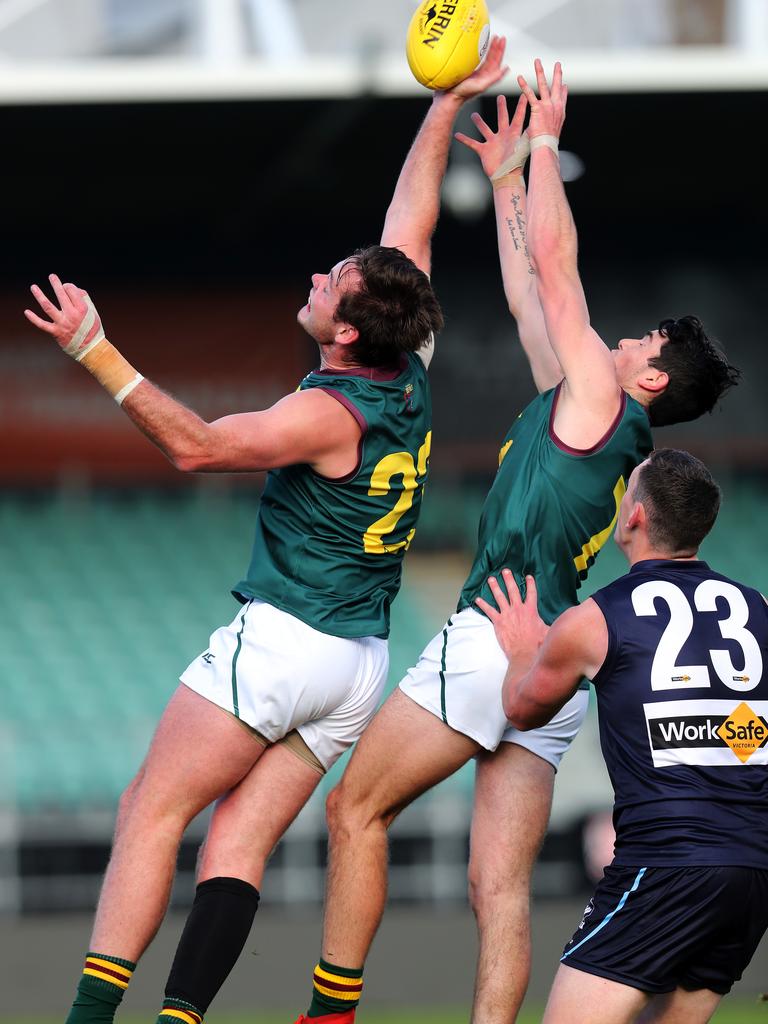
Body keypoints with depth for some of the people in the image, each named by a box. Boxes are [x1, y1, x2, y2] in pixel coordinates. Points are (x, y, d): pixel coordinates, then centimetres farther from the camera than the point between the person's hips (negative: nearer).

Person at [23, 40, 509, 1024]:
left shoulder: (328, 414, -19)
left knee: (151, 813, -6)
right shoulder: (410, 379, 2)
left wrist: (97, 354, -31)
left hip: (280, 639, -8)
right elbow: (411, 218, 11)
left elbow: (196, 444, -26)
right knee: (238, 842, 2)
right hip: (360, 660, 8)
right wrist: (447, 105, 13)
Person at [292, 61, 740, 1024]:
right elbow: (532, 294, 29)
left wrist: (544, 142, 8)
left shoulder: (597, 399, -2)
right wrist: (506, 178, 33)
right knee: (501, 888, -2)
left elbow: (555, 262, -1)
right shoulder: (574, 409, 20)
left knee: (356, 807, 0)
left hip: (496, 642, -9)